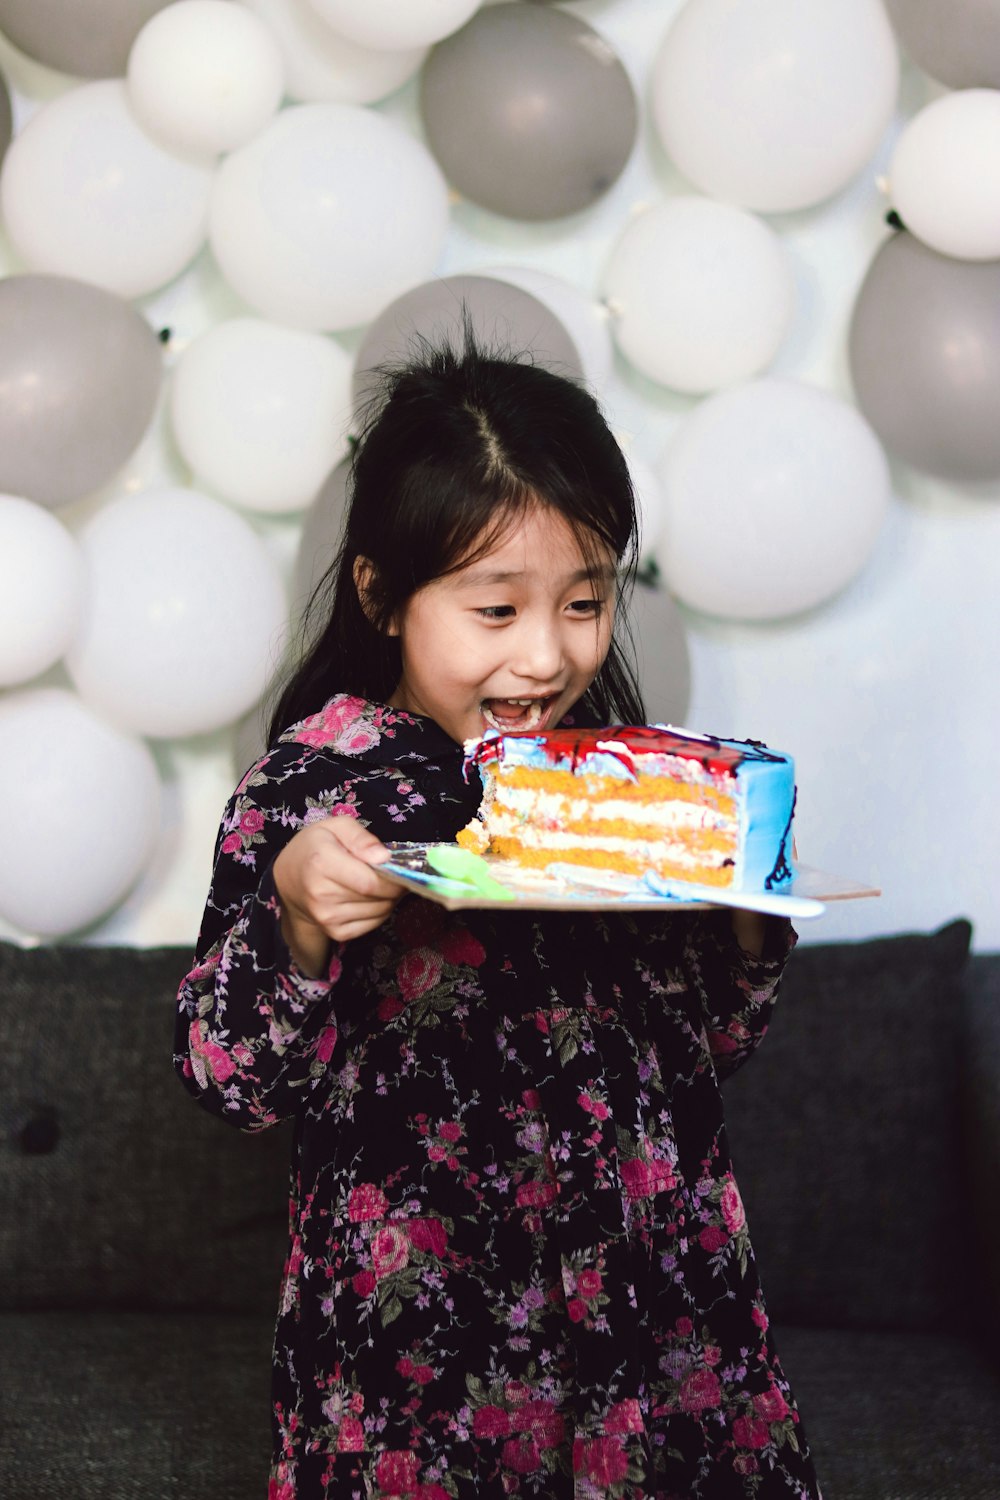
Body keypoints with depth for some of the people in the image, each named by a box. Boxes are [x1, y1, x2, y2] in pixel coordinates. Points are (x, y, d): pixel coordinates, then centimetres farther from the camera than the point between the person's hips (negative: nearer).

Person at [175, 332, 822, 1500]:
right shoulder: (317, 781, -9)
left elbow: (712, 1040, 10)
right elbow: (230, 1079, -10)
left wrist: (742, 913, -8)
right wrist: (295, 914, -26)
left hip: (653, 1282, 3)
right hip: (416, 1309, -3)